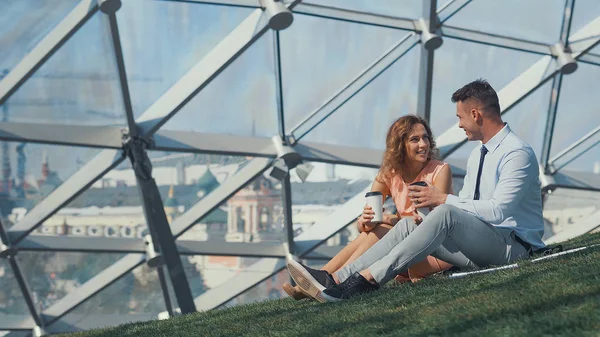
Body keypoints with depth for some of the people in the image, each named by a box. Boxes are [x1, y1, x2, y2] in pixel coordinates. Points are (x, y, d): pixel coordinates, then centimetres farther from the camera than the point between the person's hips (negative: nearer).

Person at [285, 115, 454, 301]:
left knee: (381, 231, -26)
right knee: (369, 231, -21)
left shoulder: (440, 170, -7)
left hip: (440, 251, -5)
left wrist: (390, 219, -27)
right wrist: (364, 221, -29)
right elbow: (362, 223, -4)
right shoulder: (388, 175, 5)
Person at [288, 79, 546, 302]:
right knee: (409, 224, -10)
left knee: (446, 214, -32)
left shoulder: (517, 153, -11)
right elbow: (464, 205, 20)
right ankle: (337, 279, -25)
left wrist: (442, 199, -18)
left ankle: (367, 280, -39)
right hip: (479, 245, 9)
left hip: (513, 247, -9)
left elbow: (498, 211, -22)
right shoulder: (477, 155, 19)